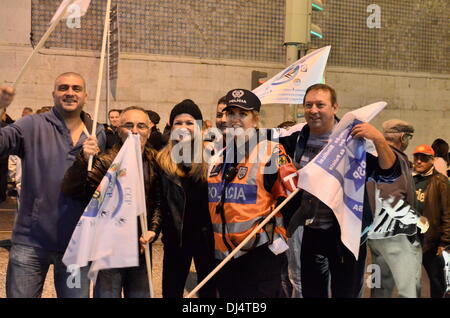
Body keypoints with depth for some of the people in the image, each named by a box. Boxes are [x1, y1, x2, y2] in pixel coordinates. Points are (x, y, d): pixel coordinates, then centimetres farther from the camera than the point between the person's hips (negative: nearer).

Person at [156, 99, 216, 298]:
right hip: (175, 236, 2)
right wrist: (160, 229, -5)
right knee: (171, 290, 12)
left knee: (209, 289, 12)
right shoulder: (162, 160, 4)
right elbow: (159, 201, 3)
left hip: (205, 235, -2)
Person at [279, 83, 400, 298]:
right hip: (310, 232, 5)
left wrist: (379, 140, -32)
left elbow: (390, 174, -17)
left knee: (346, 293, 4)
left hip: (346, 233, -5)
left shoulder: (353, 139, -11)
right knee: (311, 293, 17)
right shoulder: (296, 140, 4)